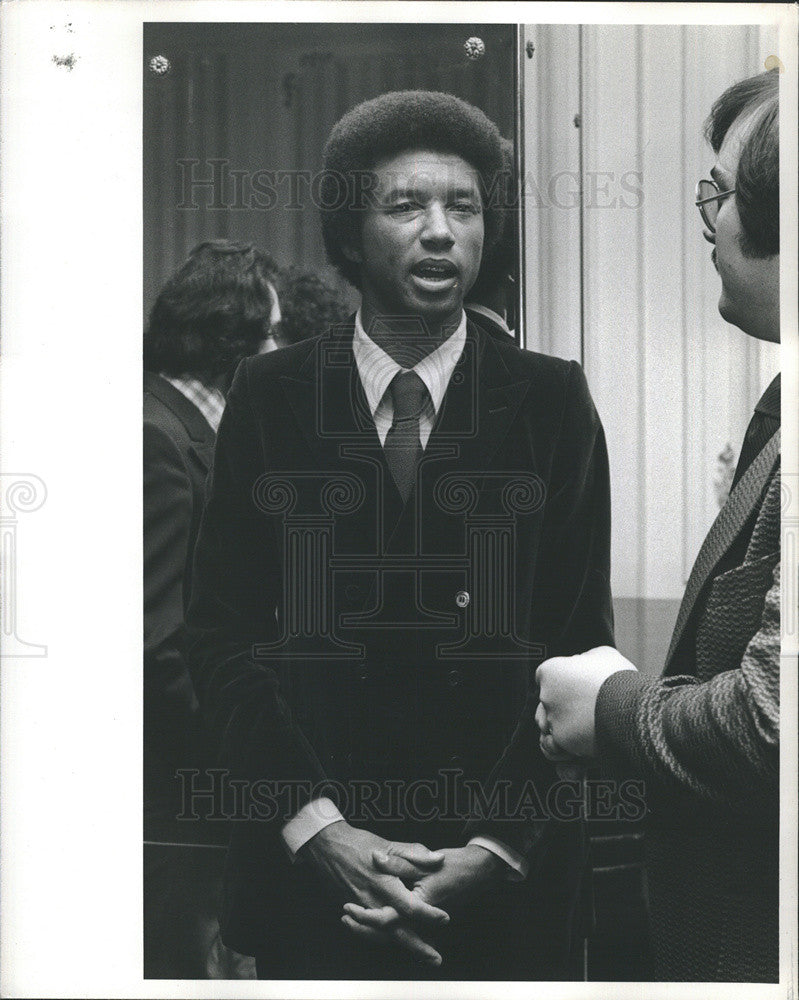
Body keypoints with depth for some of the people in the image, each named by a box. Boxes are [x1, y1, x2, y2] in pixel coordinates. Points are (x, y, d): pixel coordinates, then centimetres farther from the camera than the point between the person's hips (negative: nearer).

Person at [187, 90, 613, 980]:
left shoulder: (554, 400, -1)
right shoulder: (269, 395, 0)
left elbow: (580, 647, -2)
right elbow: (222, 634, -2)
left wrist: (498, 846, -11)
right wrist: (319, 829, -12)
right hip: (308, 869, 0)